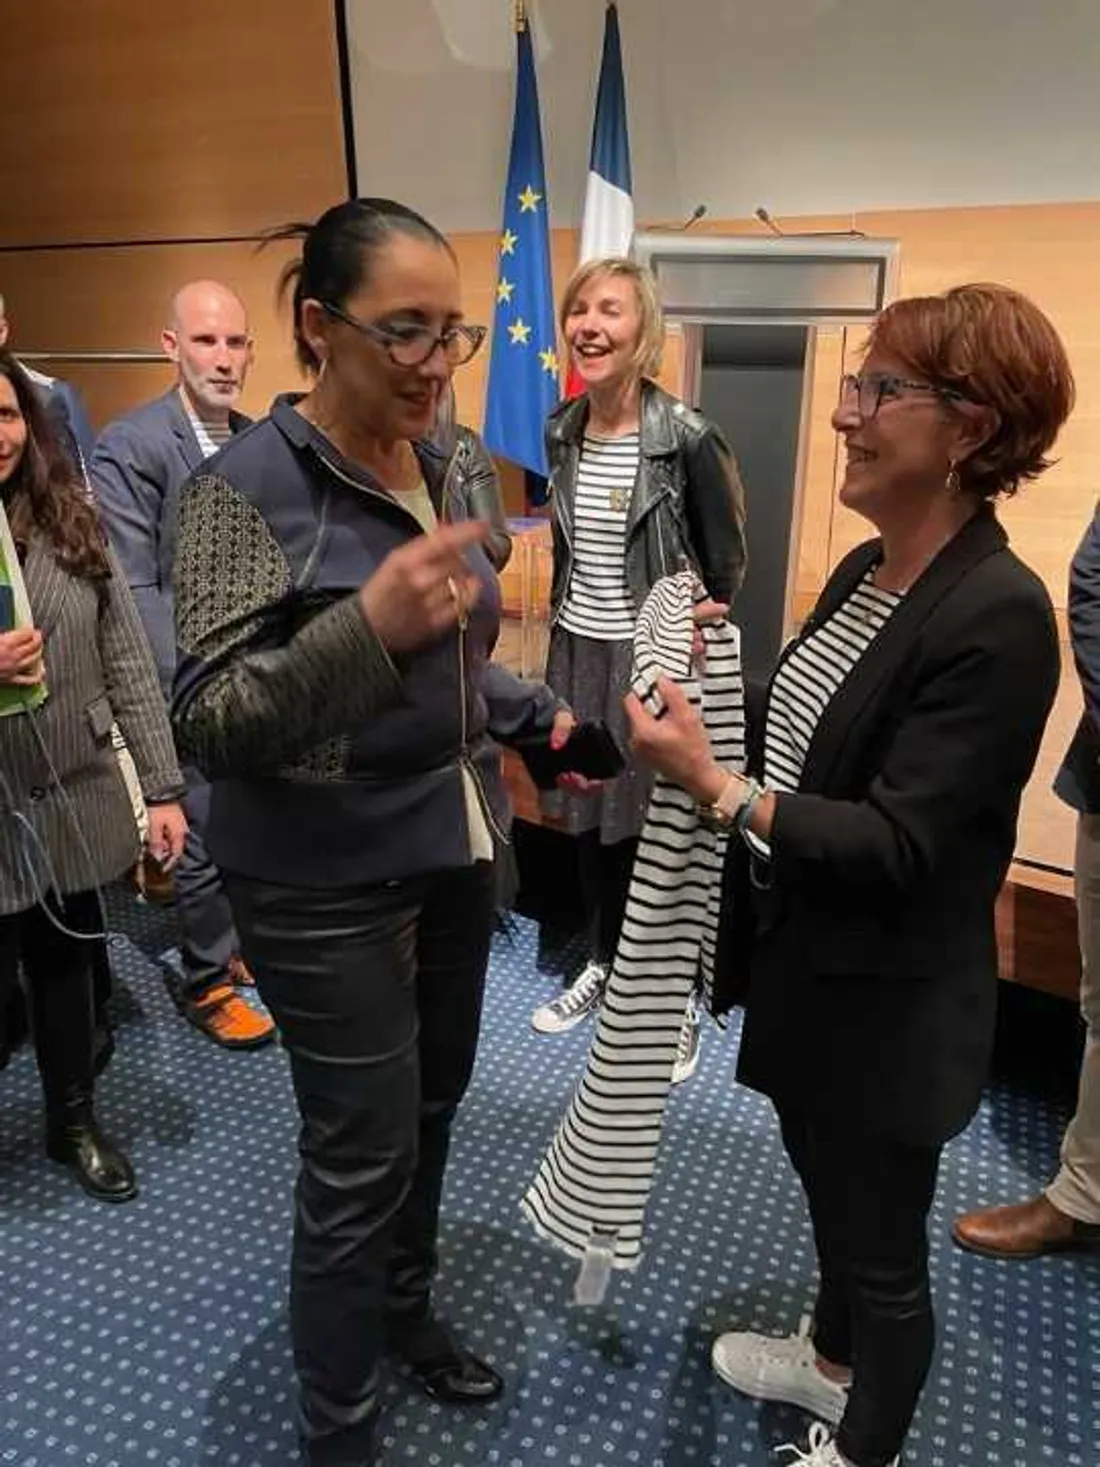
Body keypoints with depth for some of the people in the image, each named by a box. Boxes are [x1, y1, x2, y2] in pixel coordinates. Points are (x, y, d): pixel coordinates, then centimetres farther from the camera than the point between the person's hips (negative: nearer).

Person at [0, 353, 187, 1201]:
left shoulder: (71, 522, 1)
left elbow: (128, 661, 1)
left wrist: (162, 787, -1)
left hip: (80, 797, 3)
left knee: (68, 963, 18)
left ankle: (74, 1122, 41)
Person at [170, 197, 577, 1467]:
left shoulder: (440, 472, 6)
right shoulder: (246, 485, -15)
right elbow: (206, 720, -21)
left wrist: (536, 716, 3)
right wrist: (366, 628, -34)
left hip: (455, 848, 7)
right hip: (325, 884, -7)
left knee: (432, 1105, 21)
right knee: (362, 1154, 5)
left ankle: (405, 1311, 48)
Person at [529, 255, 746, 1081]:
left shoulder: (687, 440, -15)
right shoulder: (563, 433, 3)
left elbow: (726, 567, -8)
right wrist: (561, 639, 14)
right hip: (579, 652, 6)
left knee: (660, 827, 4)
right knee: (591, 819, 15)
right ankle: (605, 965, 36)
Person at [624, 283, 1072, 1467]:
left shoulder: (996, 613, -25)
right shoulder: (867, 569, 2)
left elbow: (897, 844, -26)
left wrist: (711, 785, -30)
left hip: (887, 1004, -8)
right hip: (806, 964, 8)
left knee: (884, 1240, 17)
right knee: (828, 1193, 30)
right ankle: (832, 1360, 57)